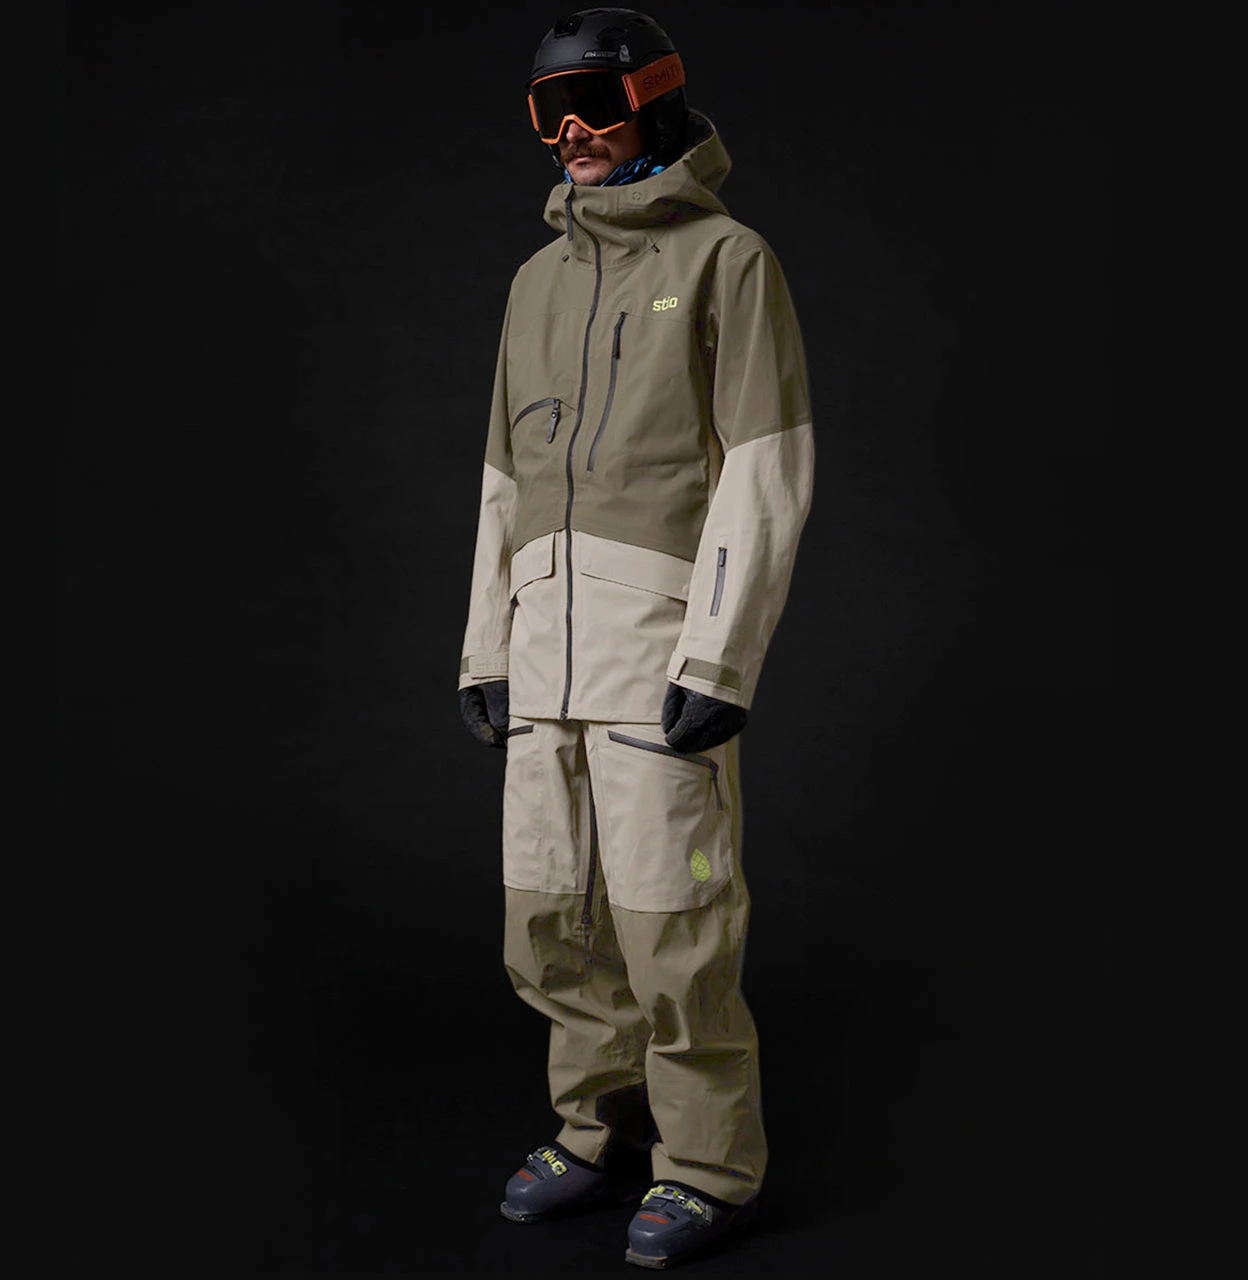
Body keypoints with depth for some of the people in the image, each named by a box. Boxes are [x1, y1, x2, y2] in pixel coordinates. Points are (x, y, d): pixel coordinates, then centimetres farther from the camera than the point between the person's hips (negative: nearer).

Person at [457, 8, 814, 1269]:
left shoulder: (729, 258, -1)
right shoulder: (541, 279, 19)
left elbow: (768, 475, -9)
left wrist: (721, 664, -17)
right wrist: (486, 649, 14)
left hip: (666, 624, -7)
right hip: (551, 634, 7)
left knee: (669, 914, -3)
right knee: (551, 911, 10)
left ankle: (708, 1163, 13)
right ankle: (608, 1130, 27)